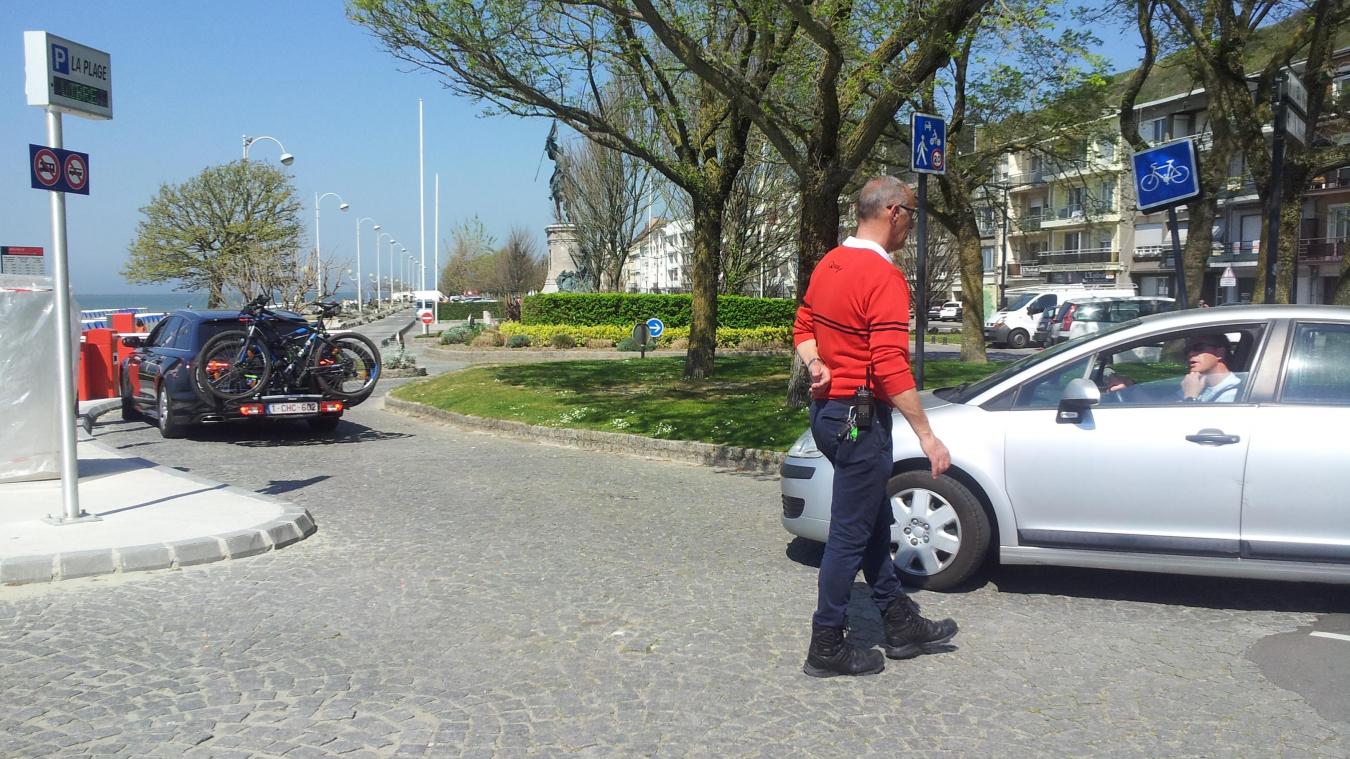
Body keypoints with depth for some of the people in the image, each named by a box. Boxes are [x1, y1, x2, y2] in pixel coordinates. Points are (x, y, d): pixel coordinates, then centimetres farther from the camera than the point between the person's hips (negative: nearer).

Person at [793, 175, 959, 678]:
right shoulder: (884, 277, -20)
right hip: (860, 417, -10)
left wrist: (816, 365, -3)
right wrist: (927, 436, -21)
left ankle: (901, 625, 30)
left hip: (828, 407, 10)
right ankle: (827, 647, 11)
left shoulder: (829, 265, 9)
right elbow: (890, 367, -26)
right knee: (850, 533, 1)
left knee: (874, 522, 18)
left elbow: (803, 328, 16)